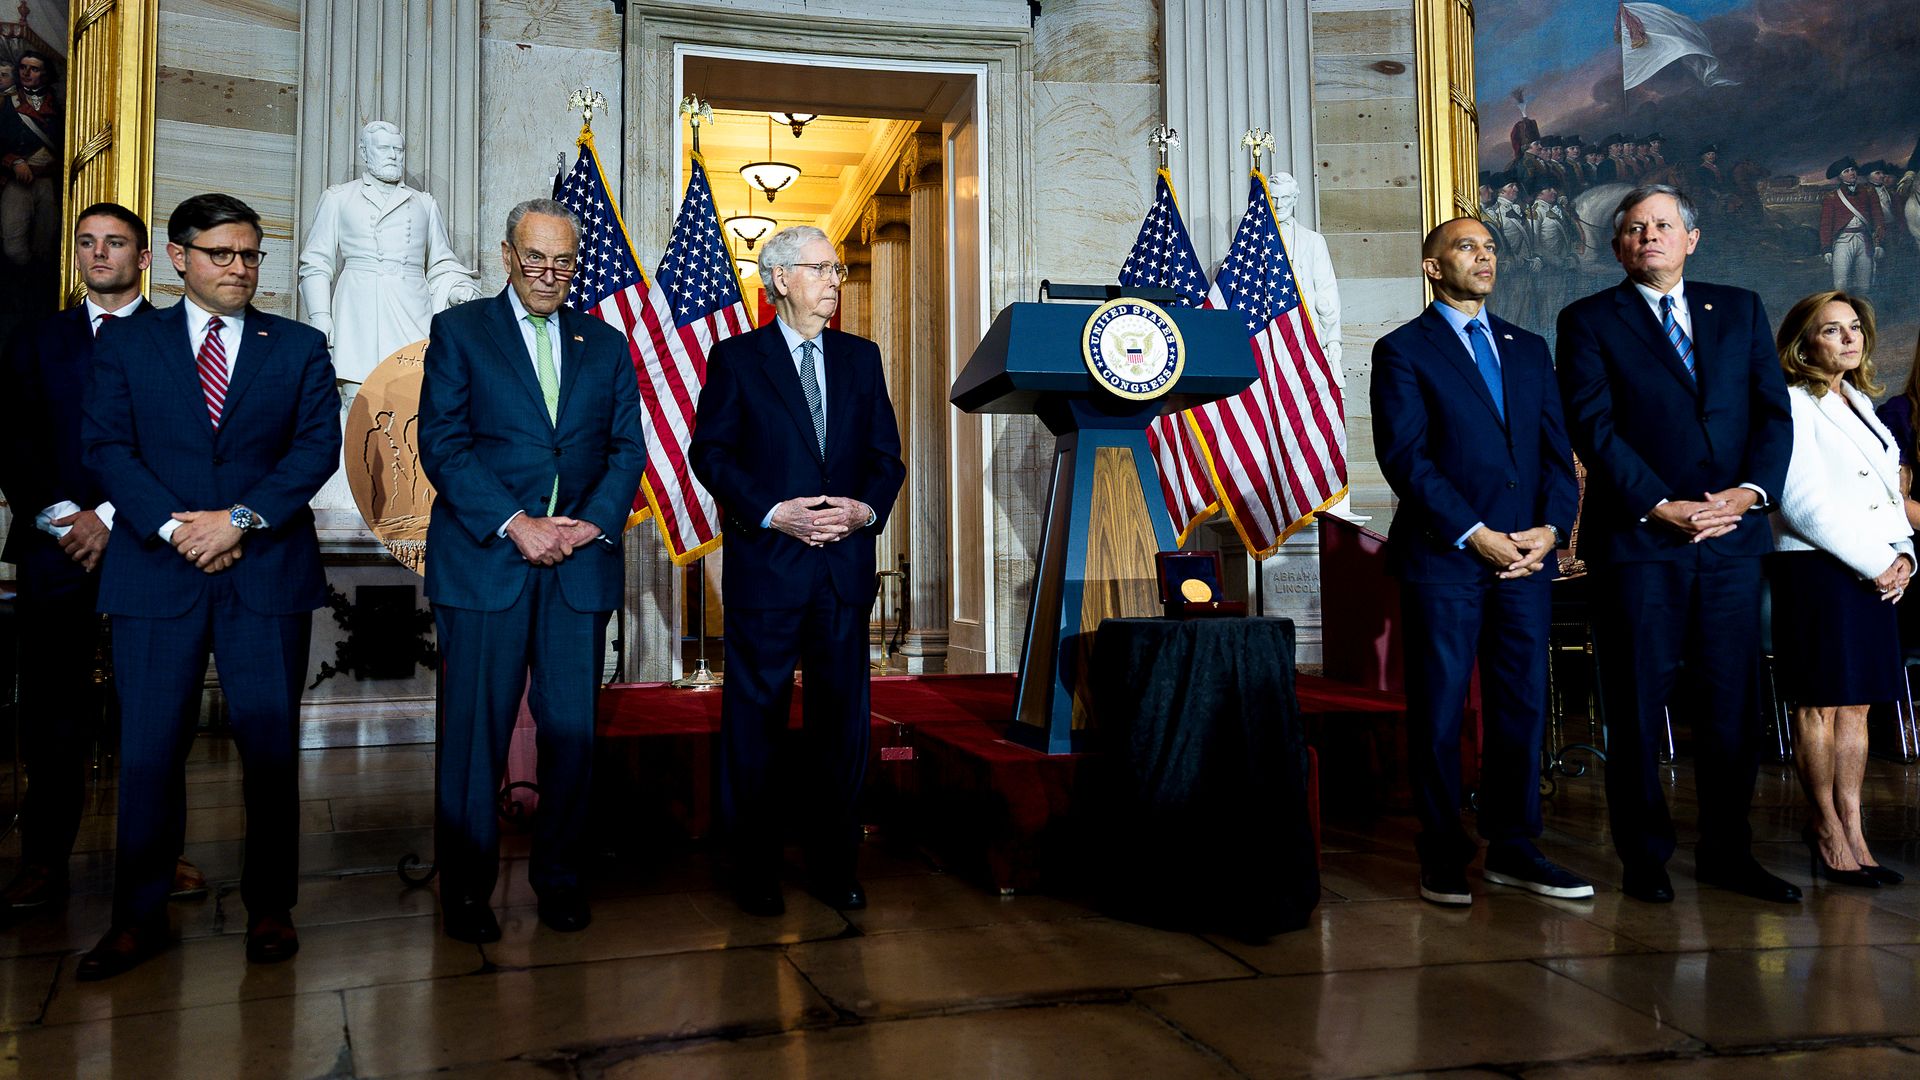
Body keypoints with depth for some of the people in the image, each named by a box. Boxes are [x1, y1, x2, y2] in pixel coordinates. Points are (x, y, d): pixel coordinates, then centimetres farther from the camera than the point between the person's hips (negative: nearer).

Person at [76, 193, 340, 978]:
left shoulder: (300, 348, 11)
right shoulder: (125, 342, 11)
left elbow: (318, 445, 0)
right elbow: (104, 445, 2)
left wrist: (242, 518, -12)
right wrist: (172, 526, -12)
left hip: (268, 570, 0)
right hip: (156, 570, 0)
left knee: (270, 744, 3)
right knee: (149, 747, 3)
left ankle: (269, 906, 14)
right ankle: (139, 918, 14)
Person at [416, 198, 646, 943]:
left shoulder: (605, 345, 15)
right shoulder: (459, 331, 6)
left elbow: (627, 448, 10)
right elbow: (442, 443, -4)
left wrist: (594, 523, -8)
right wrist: (516, 525, -13)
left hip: (581, 563, 3)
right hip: (485, 560, -2)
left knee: (573, 728, 4)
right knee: (476, 729, 2)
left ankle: (559, 874, 20)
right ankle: (466, 888, 16)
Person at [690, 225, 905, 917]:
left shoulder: (860, 358, 14)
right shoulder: (736, 358, 3)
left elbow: (886, 455, 11)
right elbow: (710, 452, -3)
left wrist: (867, 508, -8)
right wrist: (773, 512, -14)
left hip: (846, 567, 3)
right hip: (765, 566, -3)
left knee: (843, 717, 7)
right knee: (755, 719, 4)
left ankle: (835, 867, 18)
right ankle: (755, 872, 16)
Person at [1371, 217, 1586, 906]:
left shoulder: (1529, 350, 18)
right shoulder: (1403, 351, 1)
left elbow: (1557, 448, 12)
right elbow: (1405, 458, -8)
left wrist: (1552, 526, -4)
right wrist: (1476, 535, -13)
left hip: (1527, 558, 5)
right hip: (1443, 559, -5)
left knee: (1523, 707, 8)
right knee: (1438, 714, 1)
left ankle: (1513, 850, 20)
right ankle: (1443, 858, 13)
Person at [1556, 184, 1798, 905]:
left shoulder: (1740, 310, 16)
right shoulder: (1589, 321, 4)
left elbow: (1773, 411, 9)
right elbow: (1594, 429, -6)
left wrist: (1749, 491, -7)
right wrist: (1662, 507, -14)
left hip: (1732, 536, 4)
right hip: (1637, 541, -3)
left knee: (1733, 702, 7)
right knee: (1638, 705, 2)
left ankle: (1728, 852, 19)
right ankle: (1645, 858, 13)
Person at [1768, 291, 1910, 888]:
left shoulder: (1862, 404, 20)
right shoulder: (1793, 403, -5)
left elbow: (1890, 493, 21)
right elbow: (1803, 502, -13)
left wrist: (1904, 554, 3)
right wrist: (1875, 563, -12)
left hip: (1876, 572, 8)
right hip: (1816, 569, -8)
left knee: (1856, 705, 8)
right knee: (1819, 704, -3)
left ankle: (1852, 833, 13)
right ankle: (1828, 830, 7)